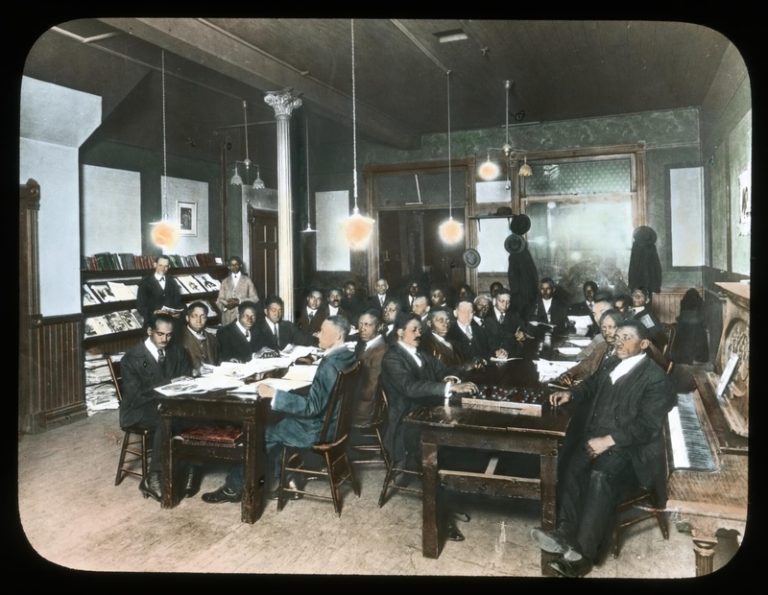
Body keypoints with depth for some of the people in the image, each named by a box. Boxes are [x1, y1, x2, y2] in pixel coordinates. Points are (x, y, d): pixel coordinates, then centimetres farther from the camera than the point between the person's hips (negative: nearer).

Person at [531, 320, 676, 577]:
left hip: (628, 447, -6)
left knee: (600, 475, -34)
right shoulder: (612, 366, 18)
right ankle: (566, 534, -32)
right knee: (571, 468, -26)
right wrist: (570, 394, 14)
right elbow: (591, 385, 36)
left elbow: (647, 425, -11)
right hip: (594, 438, 6)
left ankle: (584, 550, -32)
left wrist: (608, 440, -21)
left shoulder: (655, 378, -3)